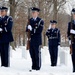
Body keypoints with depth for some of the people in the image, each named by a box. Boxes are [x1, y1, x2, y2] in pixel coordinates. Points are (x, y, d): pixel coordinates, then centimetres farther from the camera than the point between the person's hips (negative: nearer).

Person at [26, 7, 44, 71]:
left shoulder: (40, 21, -2)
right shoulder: (30, 20, 15)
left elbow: (40, 30, -12)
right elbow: (27, 29, 13)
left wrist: (32, 29, -14)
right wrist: (28, 28, -9)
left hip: (37, 40, -5)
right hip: (31, 40, 5)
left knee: (37, 54, -1)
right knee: (32, 54, 8)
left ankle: (38, 67, 5)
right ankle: (34, 67, 15)